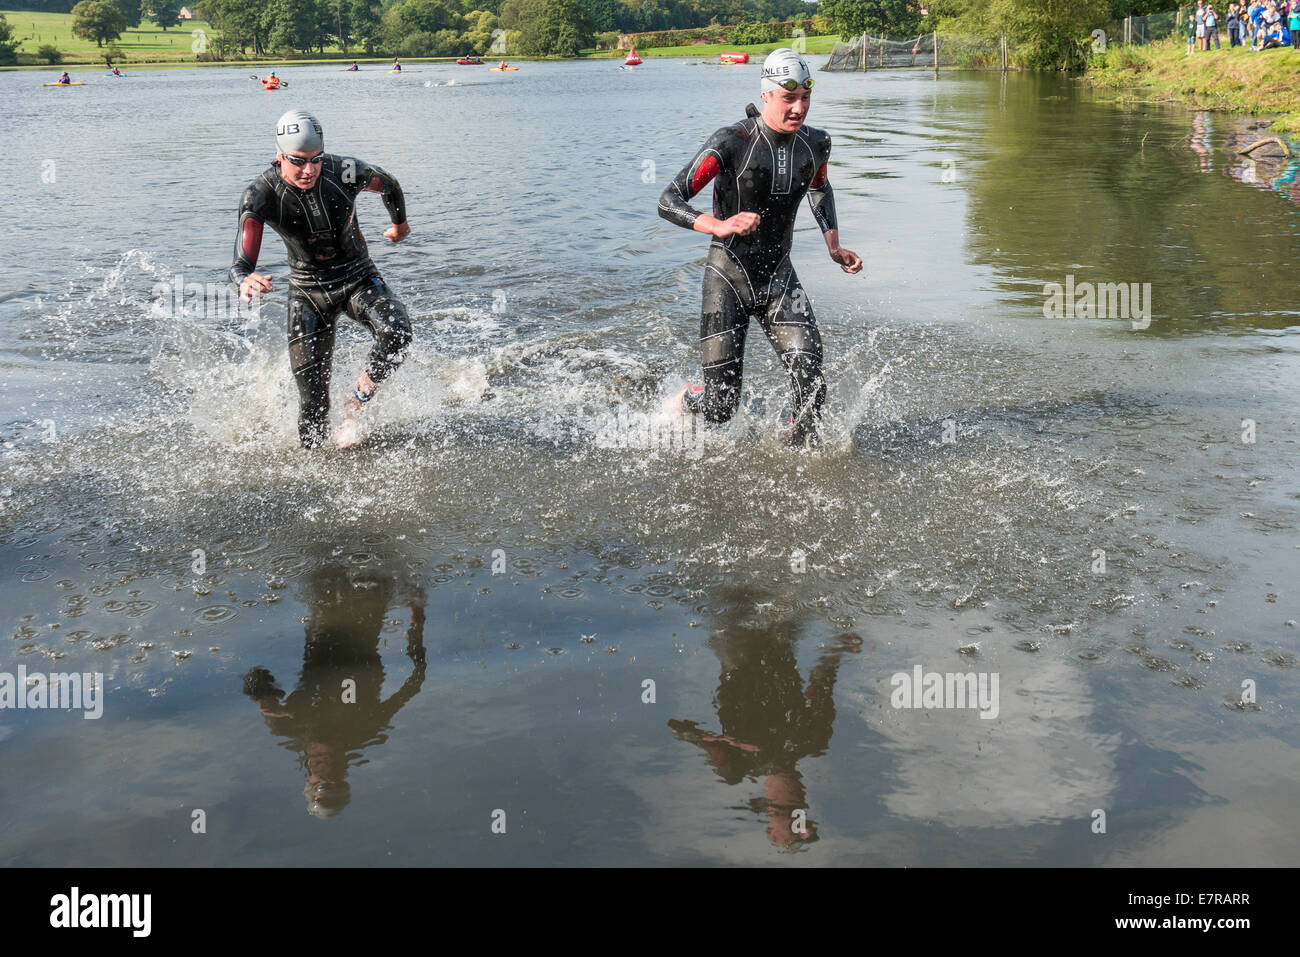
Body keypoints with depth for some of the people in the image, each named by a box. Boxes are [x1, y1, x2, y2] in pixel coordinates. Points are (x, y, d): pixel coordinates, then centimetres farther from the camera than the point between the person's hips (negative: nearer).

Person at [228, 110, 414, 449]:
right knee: (312, 393, -5)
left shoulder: (345, 172, -20)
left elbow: (389, 185, 4)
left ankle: (356, 405, -7)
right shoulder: (260, 196, -22)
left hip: (358, 277, 1)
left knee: (396, 334, -31)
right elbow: (241, 263, -29)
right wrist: (245, 281, -55)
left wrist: (400, 223, 24)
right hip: (308, 290, 0)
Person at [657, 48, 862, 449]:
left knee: (811, 387, -12)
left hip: (779, 278, 4)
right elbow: (668, 202, -19)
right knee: (720, 406, -3)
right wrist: (719, 226, -37)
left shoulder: (815, 144, 0)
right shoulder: (731, 142, -17)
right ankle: (675, 405, 33)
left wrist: (834, 247, 12)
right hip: (728, 277, -4)